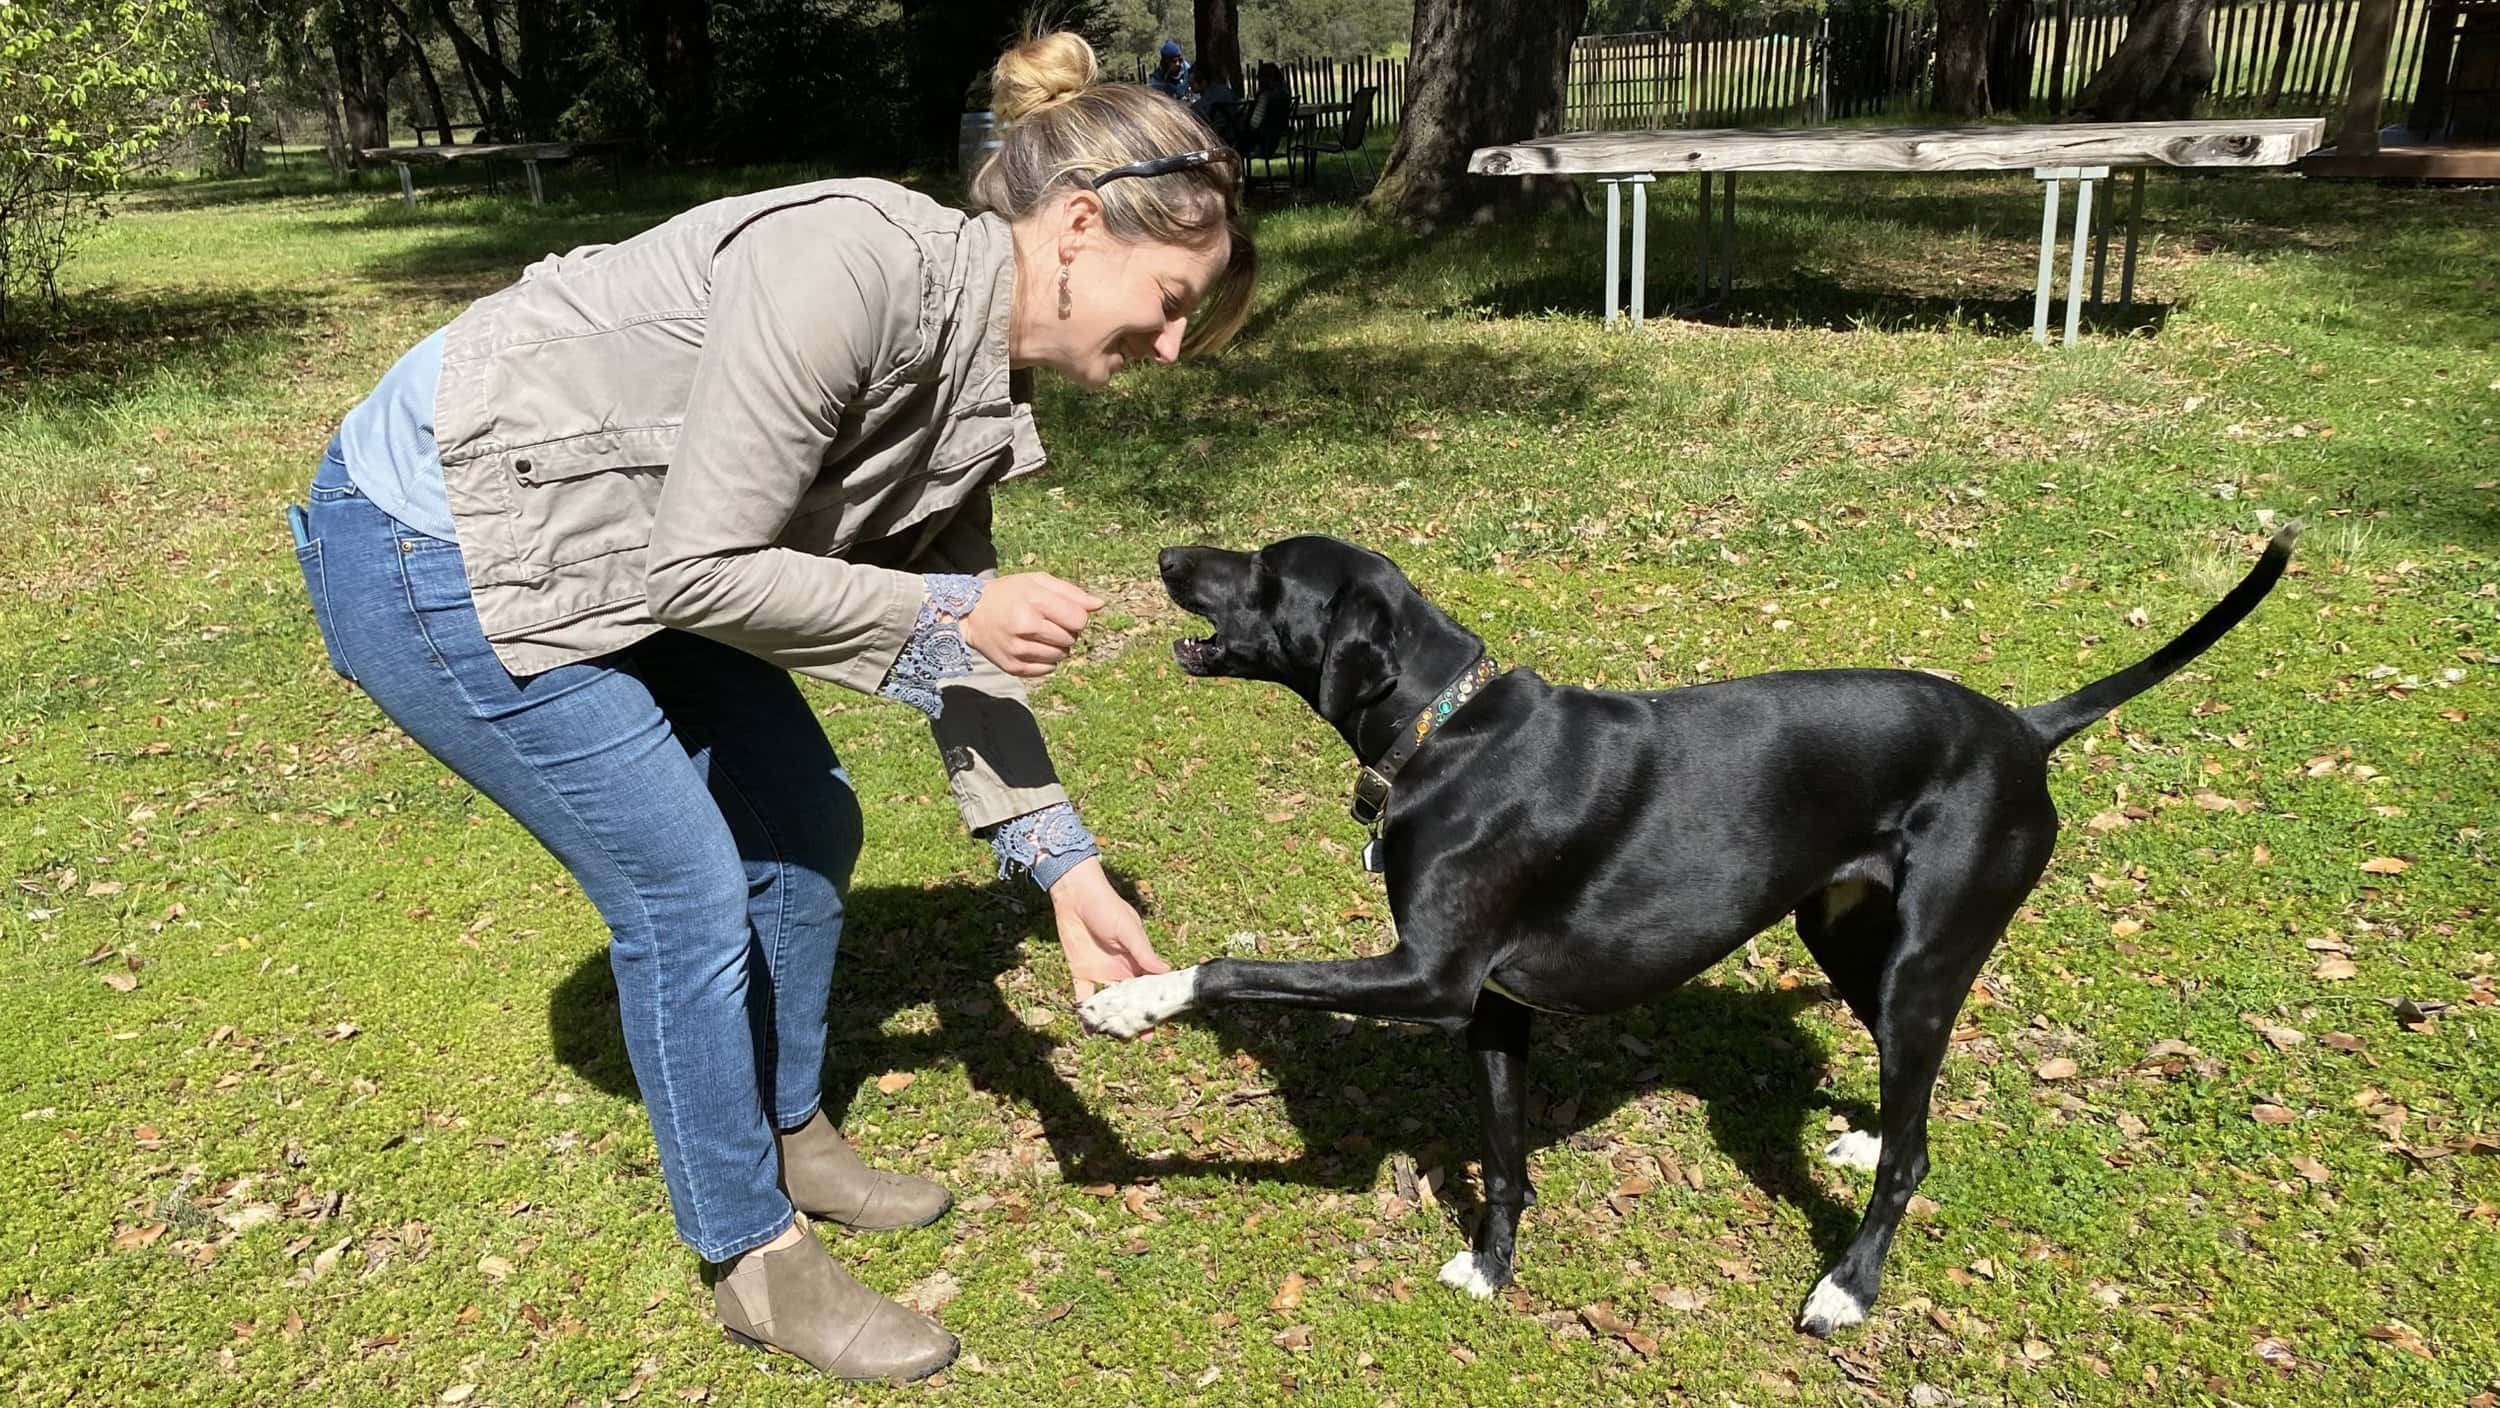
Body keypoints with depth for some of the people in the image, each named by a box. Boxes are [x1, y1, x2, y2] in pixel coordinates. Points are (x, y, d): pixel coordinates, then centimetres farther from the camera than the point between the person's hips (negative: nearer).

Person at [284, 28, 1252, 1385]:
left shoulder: (977, 379, -2)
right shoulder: (850, 265, -29)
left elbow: (962, 650, 2)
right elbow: (698, 569, -28)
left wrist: (1065, 866, -3)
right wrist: (946, 616, -20)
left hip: (601, 560, 9)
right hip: (428, 554, -9)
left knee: (808, 826, 11)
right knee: (689, 890, -6)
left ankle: (788, 1137, 33)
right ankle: (757, 1261, 15)